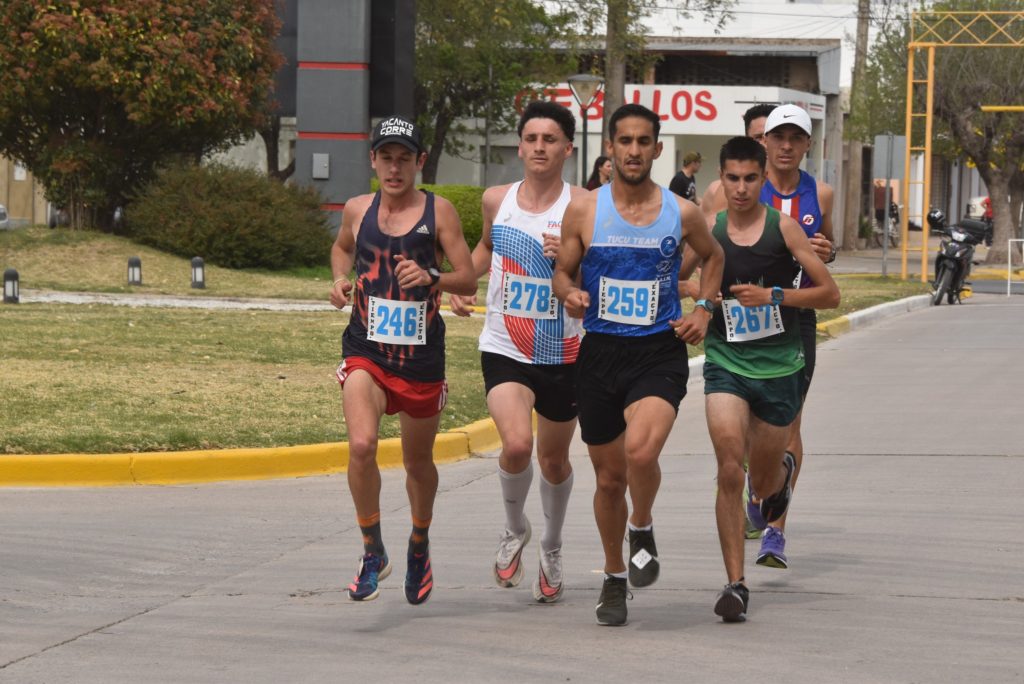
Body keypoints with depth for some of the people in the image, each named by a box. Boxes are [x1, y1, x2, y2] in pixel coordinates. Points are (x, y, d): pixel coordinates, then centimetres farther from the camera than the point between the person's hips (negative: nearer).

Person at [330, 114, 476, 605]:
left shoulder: (438, 211, -4)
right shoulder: (357, 210, 4)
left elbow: (468, 280, -5)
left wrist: (432, 278, -24)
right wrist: (341, 279, 5)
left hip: (421, 356, -1)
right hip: (365, 350, 1)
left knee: (418, 462, 14)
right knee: (361, 445, -23)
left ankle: (419, 545, 43)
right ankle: (373, 552, -6)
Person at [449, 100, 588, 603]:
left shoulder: (582, 205, -9)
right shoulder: (497, 200, 3)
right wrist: (463, 283, 12)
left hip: (562, 352, -1)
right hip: (505, 348, 1)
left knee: (554, 458, 13)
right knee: (516, 444, -22)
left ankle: (552, 548, 39)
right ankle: (515, 531, 6)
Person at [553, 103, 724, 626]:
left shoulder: (682, 212, 1)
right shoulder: (583, 210, 0)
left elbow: (713, 256, 21)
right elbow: (562, 271, 9)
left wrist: (703, 310, 7)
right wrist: (570, 295, -14)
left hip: (660, 353, -1)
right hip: (600, 352, 2)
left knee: (641, 451, -27)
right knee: (609, 477, 9)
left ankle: (642, 529, 5)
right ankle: (614, 577, 31)